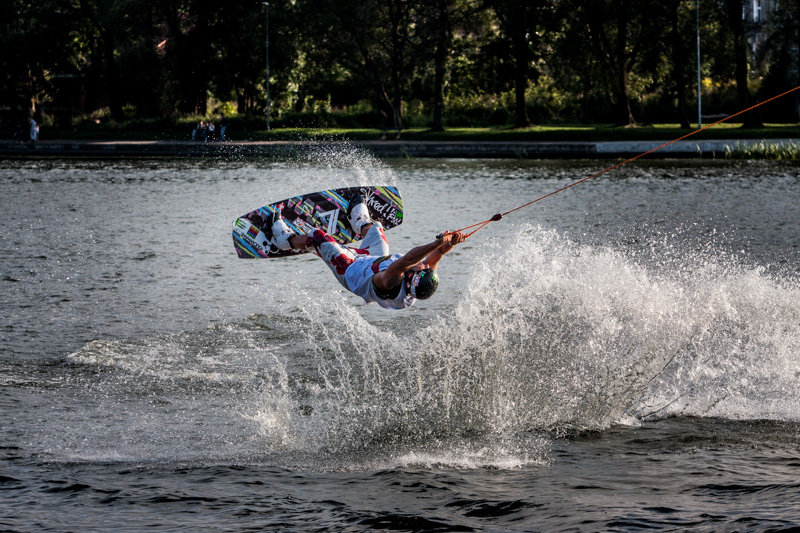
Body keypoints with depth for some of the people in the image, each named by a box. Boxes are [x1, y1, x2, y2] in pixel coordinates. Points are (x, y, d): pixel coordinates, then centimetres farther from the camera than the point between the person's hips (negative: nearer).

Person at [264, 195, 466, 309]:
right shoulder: (424, 283, -35)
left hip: (351, 270, -6)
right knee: (374, 228, 29)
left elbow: (404, 261, -66)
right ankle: (361, 222, 69)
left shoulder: (392, 284, -52)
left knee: (318, 237, 7)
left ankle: (286, 239, 41)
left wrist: (437, 244, -75)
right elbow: (437, 255, -34)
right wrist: (451, 242, -54)